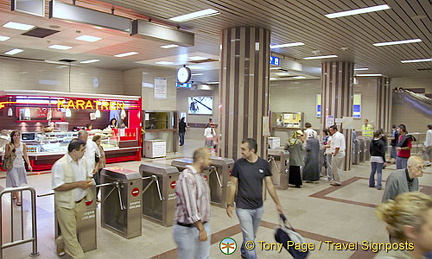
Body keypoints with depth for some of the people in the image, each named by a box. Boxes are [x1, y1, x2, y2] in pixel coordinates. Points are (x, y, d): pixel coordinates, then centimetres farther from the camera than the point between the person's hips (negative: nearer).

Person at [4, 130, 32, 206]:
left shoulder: (23, 145, 1)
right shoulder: (8, 145, -4)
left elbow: (25, 155, 6)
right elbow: (6, 156, -3)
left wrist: (29, 165, -2)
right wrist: (11, 149, -20)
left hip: (21, 166, 3)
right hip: (12, 166, -3)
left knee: (18, 182, 13)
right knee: (15, 183, -6)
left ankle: (13, 194, 37)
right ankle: (18, 199, -4)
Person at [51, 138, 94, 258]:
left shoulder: (83, 161, 3)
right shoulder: (60, 165, -20)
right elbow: (57, 186, -22)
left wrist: (88, 181, -2)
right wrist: (78, 184, -23)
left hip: (81, 202, 7)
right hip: (66, 205, -7)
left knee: (70, 230, 22)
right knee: (70, 235, 6)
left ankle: (60, 243, 47)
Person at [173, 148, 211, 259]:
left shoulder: (200, 175, 8)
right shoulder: (186, 177, -22)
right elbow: (190, 208, -25)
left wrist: (204, 228, 19)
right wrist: (201, 230, -22)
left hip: (203, 226, 8)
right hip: (187, 230, -8)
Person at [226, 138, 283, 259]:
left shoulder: (264, 164, -6)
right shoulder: (238, 164, -11)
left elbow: (269, 185, 2)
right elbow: (233, 185, -4)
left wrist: (277, 204, 5)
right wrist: (229, 204, -2)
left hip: (259, 208, 3)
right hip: (243, 208, -3)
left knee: (252, 236, 21)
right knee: (249, 239, -2)